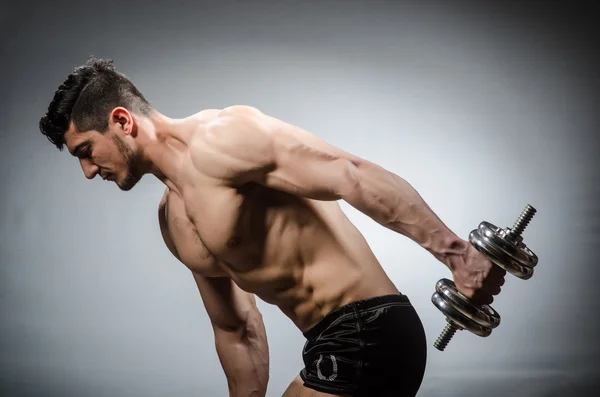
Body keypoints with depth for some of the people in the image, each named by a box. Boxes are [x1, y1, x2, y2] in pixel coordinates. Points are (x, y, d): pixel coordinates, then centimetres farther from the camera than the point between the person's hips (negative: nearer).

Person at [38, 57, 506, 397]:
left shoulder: (218, 139, -13)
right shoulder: (172, 220, 16)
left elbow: (353, 175, -24)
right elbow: (237, 331, 22)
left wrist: (453, 249, -31)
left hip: (367, 333, -9)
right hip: (335, 343, 10)